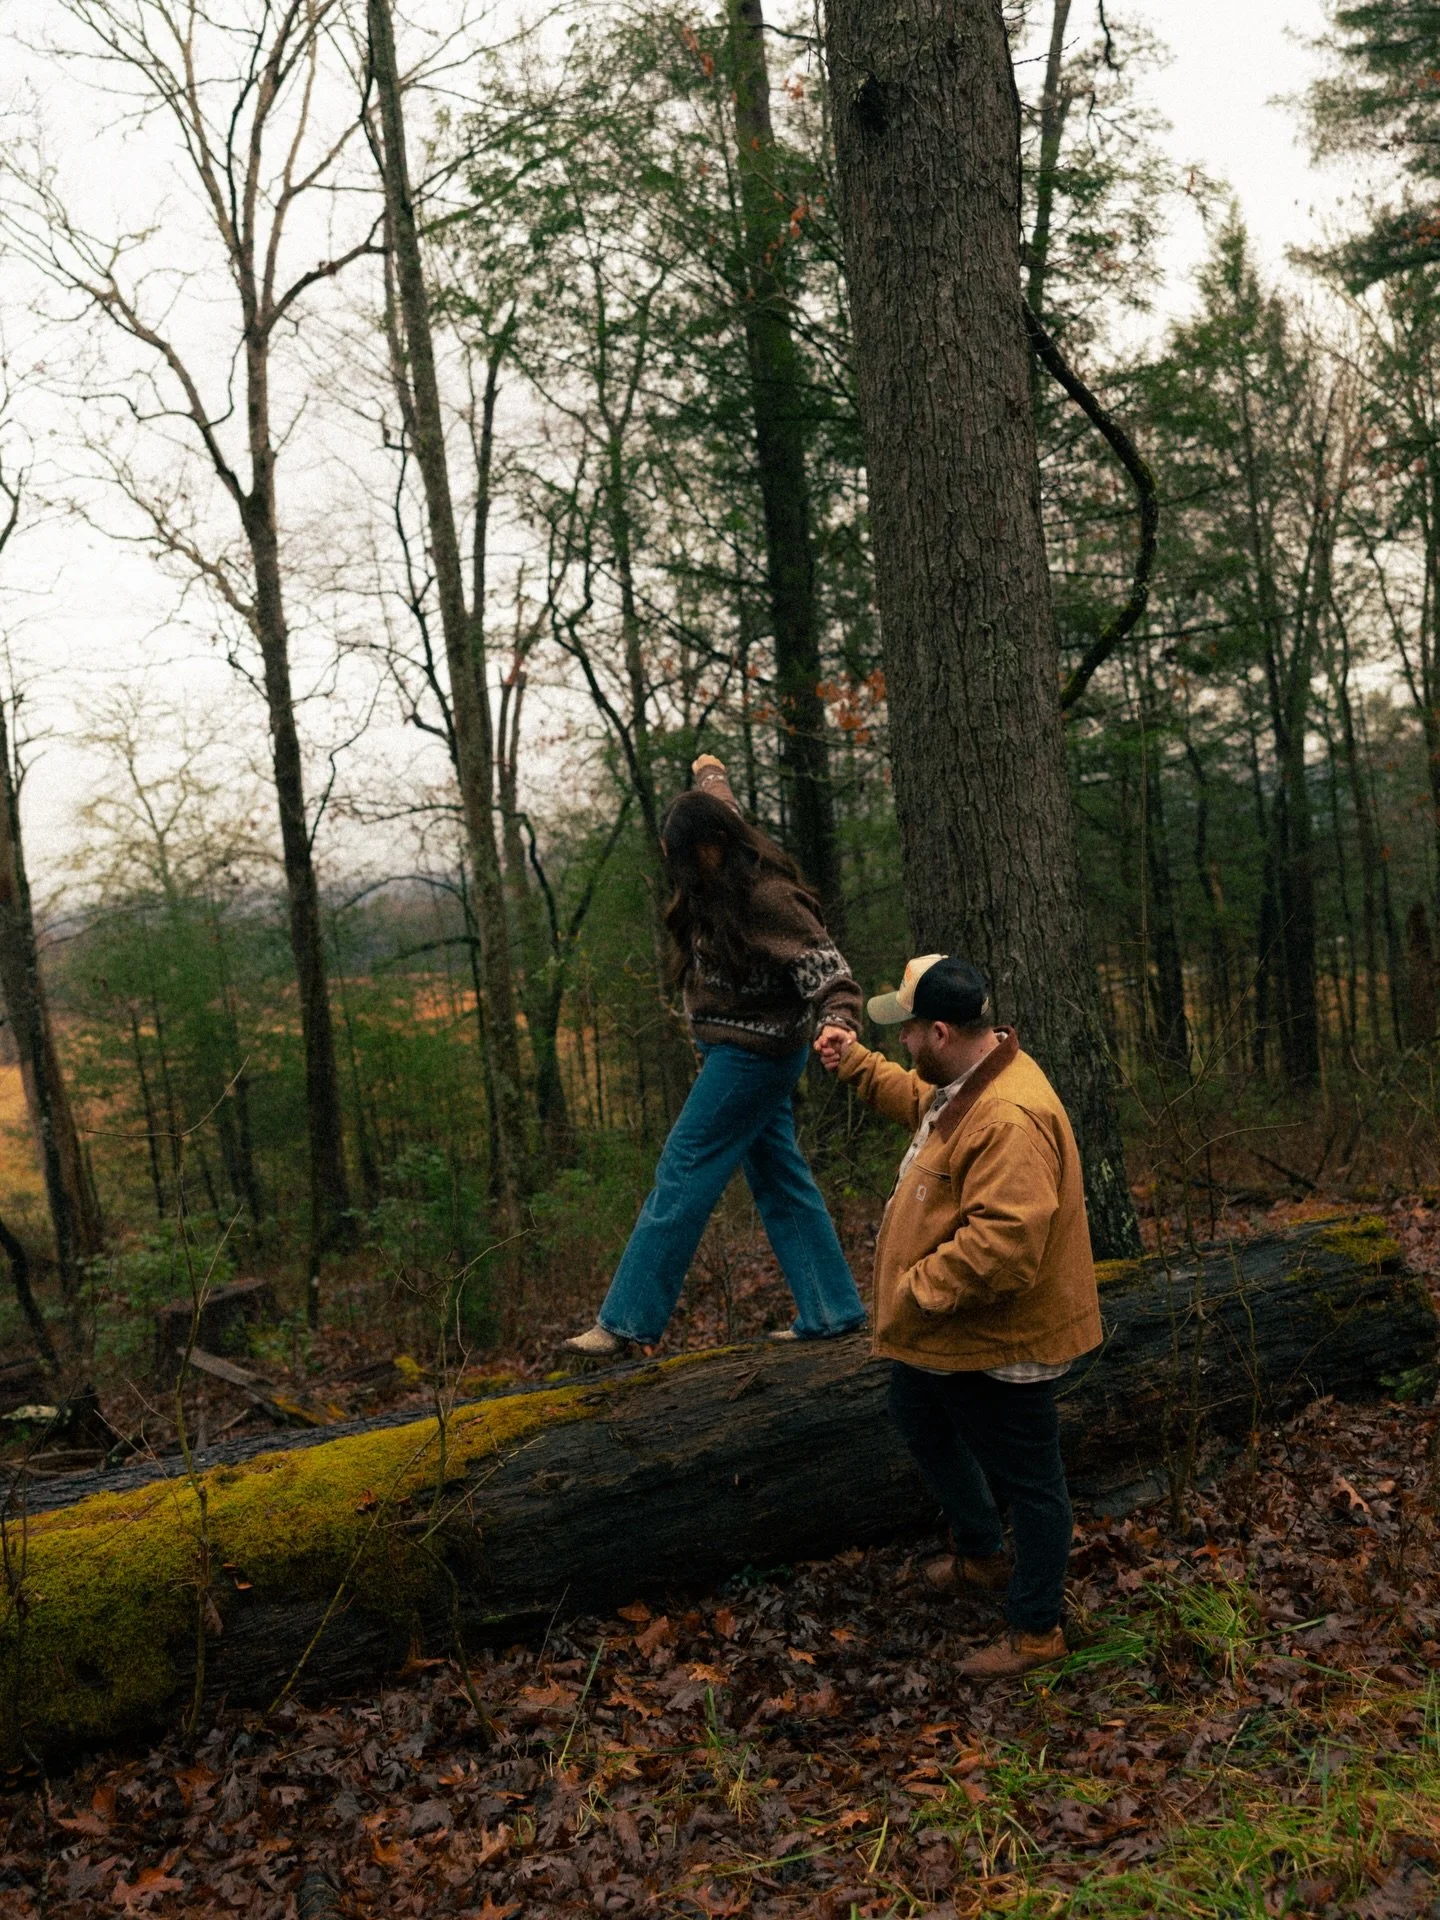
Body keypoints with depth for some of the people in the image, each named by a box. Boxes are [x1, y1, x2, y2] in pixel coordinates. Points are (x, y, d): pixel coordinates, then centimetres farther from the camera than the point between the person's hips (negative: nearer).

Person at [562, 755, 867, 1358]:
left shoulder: (768, 898, -23)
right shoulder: (716, 884, 4)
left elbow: (825, 967, -28)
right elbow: (718, 817, 27)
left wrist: (837, 1021, -48)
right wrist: (711, 777, 47)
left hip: (753, 1052, -10)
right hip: (736, 1050, 10)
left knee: (682, 1175, -7)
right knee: (779, 1177, 11)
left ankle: (627, 1320, -1)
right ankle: (830, 1312, 18)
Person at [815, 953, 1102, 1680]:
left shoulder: (1010, 1118, -33)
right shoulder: (966, 1081, 1)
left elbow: (1000, 1244, -37)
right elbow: (922, 1102, 25)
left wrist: (917, 1293, -27)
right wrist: (857, 1065, 19)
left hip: (998, 1343, -11)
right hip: (950, 1334, 11)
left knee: (1024, 1480, 7)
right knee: (919, 1420, 29)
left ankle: (1037, 1631, 26)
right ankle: (980, 1555, 48)